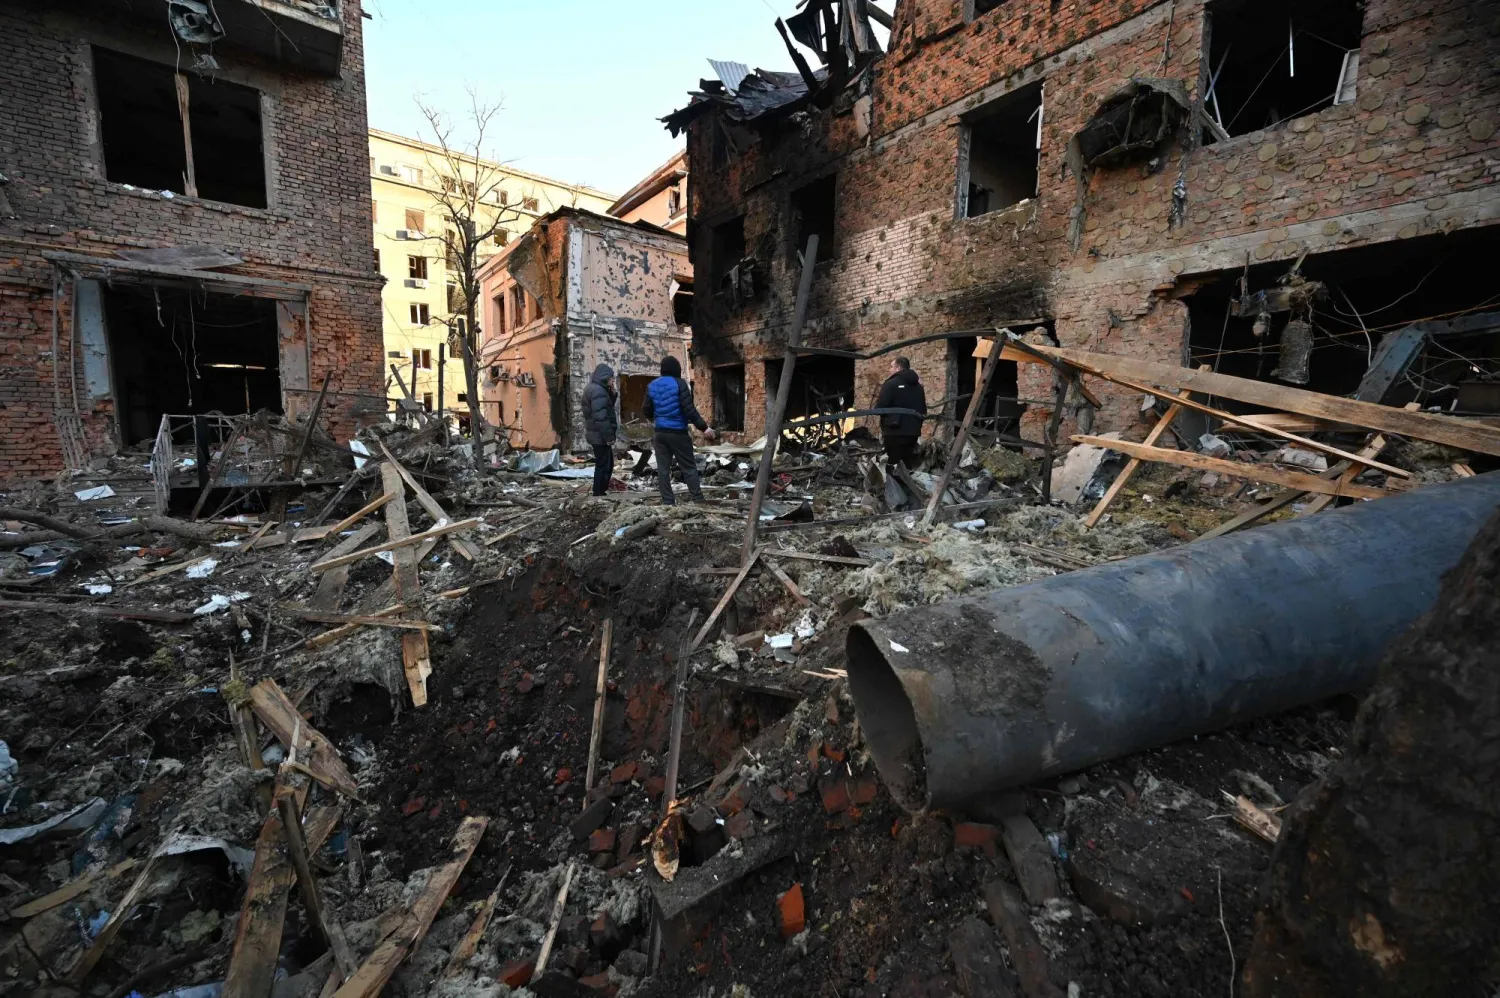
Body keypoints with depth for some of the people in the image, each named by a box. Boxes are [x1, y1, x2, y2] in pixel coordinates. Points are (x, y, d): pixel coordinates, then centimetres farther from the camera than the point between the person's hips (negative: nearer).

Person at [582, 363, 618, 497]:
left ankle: (601, 492, 25)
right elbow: (600, 417, -25)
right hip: (600, 435, -10)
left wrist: (611, 394, 4)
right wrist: (609, 436, -23)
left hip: (596, 434, 10)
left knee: (608, 464, 18)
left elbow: (607, 408, 18)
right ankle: (598, 494, 5)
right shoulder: (598, 391, -19)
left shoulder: (594, 388, 14)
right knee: (603, 465, -2)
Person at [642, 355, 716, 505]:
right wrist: (703, 427, -12)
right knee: (689, 467, 2)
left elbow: (646, 411, 12)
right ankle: (698, 500, 0)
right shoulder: (679, 384, -9)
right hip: (678, 432, -4)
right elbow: (689, 409, -15)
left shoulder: (652, 386, 7)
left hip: (660, 433, 5)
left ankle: (667, 501, 6)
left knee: (663, 468, 7)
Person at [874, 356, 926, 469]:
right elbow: (924, 410, 21)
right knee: (907, 463, 12)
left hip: (895, 431, -7)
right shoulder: (918, 386, 15)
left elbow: (880, 407, -13)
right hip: (913, 431, 7)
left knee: (894, 465, -5)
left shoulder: (891, 384, -8)